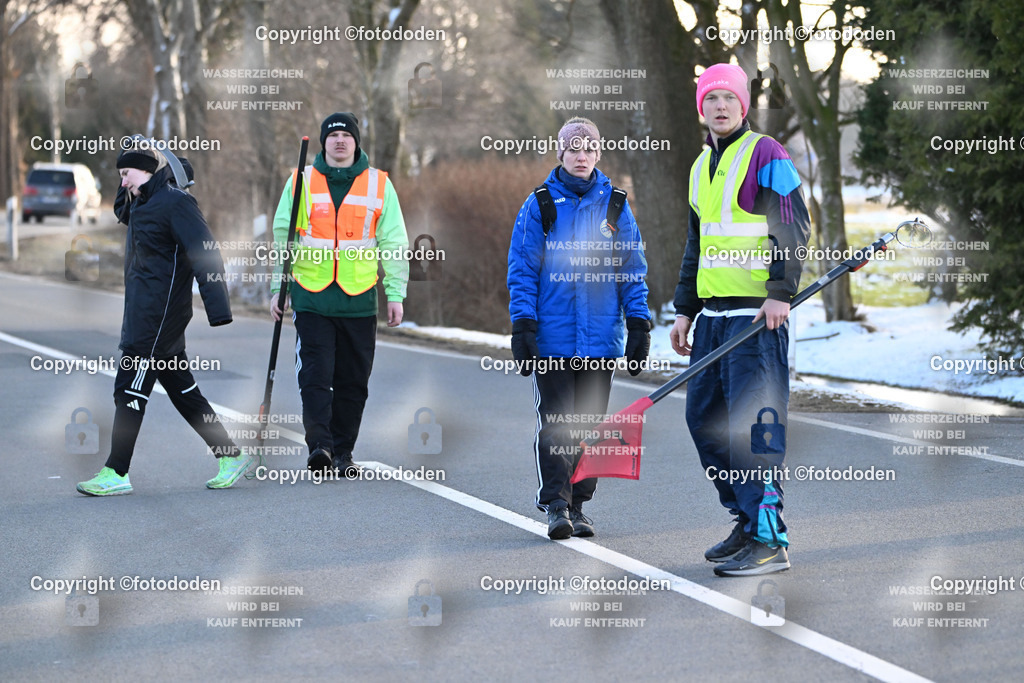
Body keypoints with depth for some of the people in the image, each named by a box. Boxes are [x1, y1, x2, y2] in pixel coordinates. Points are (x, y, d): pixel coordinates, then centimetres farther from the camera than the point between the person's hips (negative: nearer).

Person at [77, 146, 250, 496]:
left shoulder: (175, 203, -14)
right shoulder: (140, 205, 15)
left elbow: (206, 257, -18)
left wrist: (218, 312, -24)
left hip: (158, 313, -10)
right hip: (142, 310, 10)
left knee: (130, 388, -8)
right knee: (182, 390, 12)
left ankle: (116, 474, -4)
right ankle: (231, 456, 17)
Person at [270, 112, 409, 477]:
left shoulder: (379, 184, 6)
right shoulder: (301, 181, 6)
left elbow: (394, 243, 8)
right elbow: (282, 237, 12)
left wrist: (395, 294, 3)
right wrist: (278, 289, 7)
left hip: (359, 298, 1)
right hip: (311, 296, -1)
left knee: (353, 381, 6)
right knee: (315, 375, -12)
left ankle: (342, 452, 15)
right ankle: (320, 445, -17)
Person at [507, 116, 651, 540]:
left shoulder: (615, 205, 8)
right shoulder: (539, 204, 3)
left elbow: (633, 269, 10)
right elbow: (522, 269, 1)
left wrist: (638, 323, 3)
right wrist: (523, 324, -7)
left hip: (600, 336, 2)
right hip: (552, 335, -2)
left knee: (590, 423, 6)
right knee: (555, 422, -7)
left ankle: (577, 504, 15)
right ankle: (556, 505, -4)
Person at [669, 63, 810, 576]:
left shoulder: (766, 155, -5)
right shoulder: (701, 167, 19)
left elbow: (794, 225, -11)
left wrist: (780, 292, -19)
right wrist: (685, 311, 21)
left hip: (759, 312, -9)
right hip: (714, 312, 9)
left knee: (753, 424, -13)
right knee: (703, 417, 10)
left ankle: (769, 539, -13)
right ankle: (747, 520, 20)